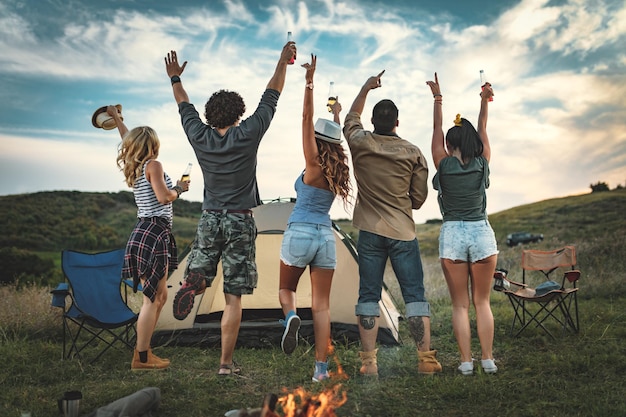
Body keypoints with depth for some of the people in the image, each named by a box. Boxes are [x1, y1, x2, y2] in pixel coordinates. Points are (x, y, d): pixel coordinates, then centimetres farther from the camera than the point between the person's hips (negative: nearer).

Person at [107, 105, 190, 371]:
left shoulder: (134, 168, 16)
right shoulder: (153, 165, -8)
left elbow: (128, 140, 34)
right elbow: (164, 197, -18)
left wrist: (116, 117, 47)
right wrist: (180, 188, 1)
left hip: (144, 232, 10)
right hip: (154, 233, -10)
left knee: (159, 296, 14)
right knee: (153, 298, -7)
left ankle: (144, 351, 18)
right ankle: (141, 358, -4)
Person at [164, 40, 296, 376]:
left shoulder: (200, 137, -1)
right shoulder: (247, 135, -9)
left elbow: (185, 107, 18)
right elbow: (270, 98, 1)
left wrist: (175, 79, 34)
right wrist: (283, 62, 12)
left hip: (210, 219, 3)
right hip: (240, 222, -3)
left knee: (200, 278, 19)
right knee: (233, 298, 1)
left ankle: (191, 284, -18)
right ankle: (226, 363, 4)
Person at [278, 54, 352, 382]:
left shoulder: (314, 165, -8)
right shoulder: (338, 170, 6)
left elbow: (306, 119, -13)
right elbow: (336, 138, 27)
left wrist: (309, 81, -14)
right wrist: (335, 116, 37)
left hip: (299, 234, -4)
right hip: (326, 236, 5)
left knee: (286, 288, 19)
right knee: (322, 304, 5)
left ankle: (290, 316, -15)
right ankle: (321, 368, 0)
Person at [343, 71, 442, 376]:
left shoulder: (360, 143, 0)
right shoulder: (413, 153, -1)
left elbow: (351, 119, 24)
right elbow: (419, 198, 6)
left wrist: (366, 88, 33)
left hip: (370, 232, 1)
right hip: (403, 233, 0)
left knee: (368, 294, 5)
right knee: (415, 294, 5)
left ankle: (369, 361, 3)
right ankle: (426, 359, 6)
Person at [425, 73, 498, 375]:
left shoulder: (444, 166, -4)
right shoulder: (482, 165, 0)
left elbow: (436, 130, 4)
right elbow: (483, 130, 11)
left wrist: (438, 98, 9)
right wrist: (485, 99, 12)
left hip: (452, 236, -2)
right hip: (482, 234, 2)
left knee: (460, 304, 5)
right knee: (482, 302, 10)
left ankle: (466, 361, 3)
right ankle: (488, 359, 9)